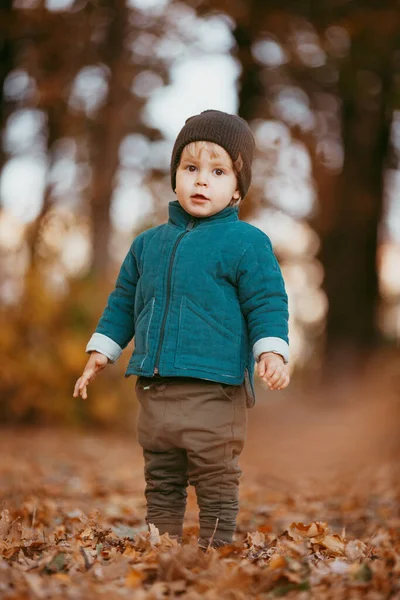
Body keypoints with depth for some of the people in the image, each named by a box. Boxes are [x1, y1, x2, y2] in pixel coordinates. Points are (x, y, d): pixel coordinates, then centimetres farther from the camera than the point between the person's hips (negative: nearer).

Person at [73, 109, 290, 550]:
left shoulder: (246, 243, -2)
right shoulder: (147, 244, 14)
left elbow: (267, 304, -4)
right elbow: (123, 302, 23)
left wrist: (272, 352, -18)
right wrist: (98, 355, 21)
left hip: (215, 391, -5)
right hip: (154, 389, 6)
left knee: (216, 484, -1)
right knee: (161, 483, 13)